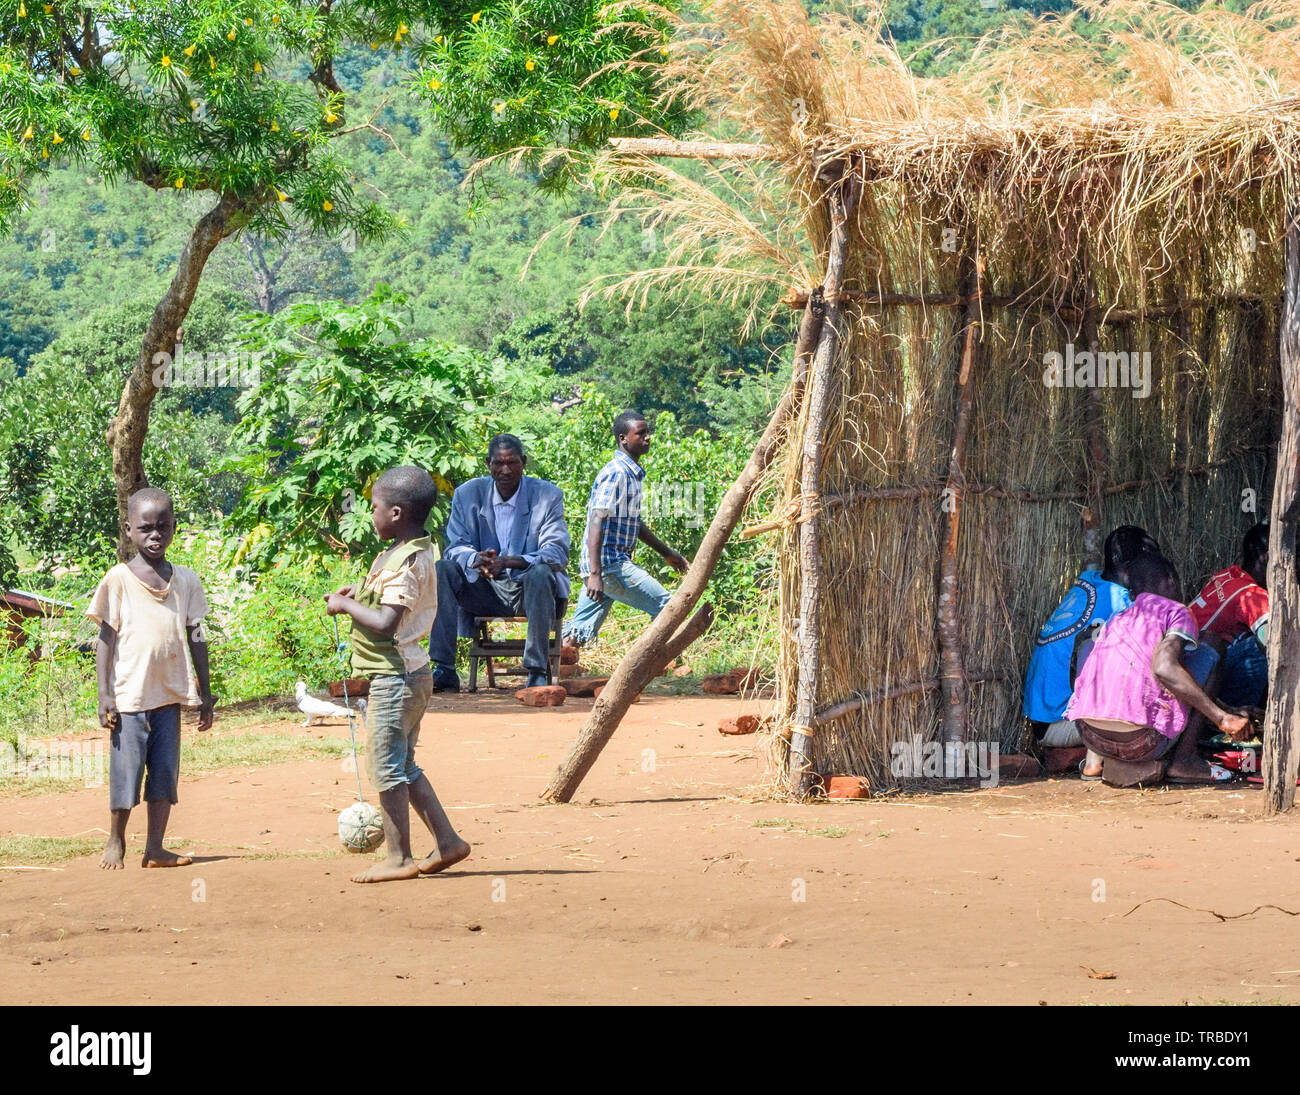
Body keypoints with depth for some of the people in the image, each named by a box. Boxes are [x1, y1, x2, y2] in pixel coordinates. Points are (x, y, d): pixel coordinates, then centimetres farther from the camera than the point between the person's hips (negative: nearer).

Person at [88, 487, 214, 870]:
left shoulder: (185, 580, 8)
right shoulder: (118, 579, -2)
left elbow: (196, 638, 13)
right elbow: (106, 638, -1)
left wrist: (205, 694, 13)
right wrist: (104, 694, -6)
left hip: (170, 694, 3)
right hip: (130, 694, -3)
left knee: (165, 771, 3)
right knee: (126, 771, -1)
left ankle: (155, 848, 9)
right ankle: (115, 841, 17)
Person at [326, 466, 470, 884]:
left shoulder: (404, 562, -20)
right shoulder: (415, 550, 11)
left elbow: (386, 623, -26)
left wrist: (346, 604, -14)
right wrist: (360, 593, 13)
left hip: (395, 675, -10)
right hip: (407, 673, 10)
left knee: (385, 766, -2)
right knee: (403, 766, 17)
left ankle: (399, 857, 4)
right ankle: (446, 841, 19)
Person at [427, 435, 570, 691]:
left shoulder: (548, 495, -6)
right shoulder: (467, 494, 2)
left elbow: (558, 552, -15)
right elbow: (455, 547, -3)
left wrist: (510, 561, -33)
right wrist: (476, 560, -29)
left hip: (528, 590, -3)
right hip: (486, 591, 3)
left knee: (541, 573, -36)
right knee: (442, 570, -21)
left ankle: (538, 670, -32)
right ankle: (445, 672, -25)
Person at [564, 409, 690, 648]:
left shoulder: (632, 473, 19)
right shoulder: (616, 473, -13)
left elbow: (635, 524, 31)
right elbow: (596, 523, -22)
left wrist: (666, 552, 32)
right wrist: (595, 574, -29)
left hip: (617, 562, 10)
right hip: (609, 564, -10)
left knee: (582, 633, 6)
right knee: (665, 607, -5)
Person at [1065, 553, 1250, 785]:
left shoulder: (1116, 620, 25)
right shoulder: (1174, 611, 4)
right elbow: (1164, 668, -16)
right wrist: (1221, 717, -13)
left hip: (1091, 737, 6)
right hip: (1138, 740, -6)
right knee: (1207, 656, 15)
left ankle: (1095, 761, 16)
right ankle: (1184, 760, 7)